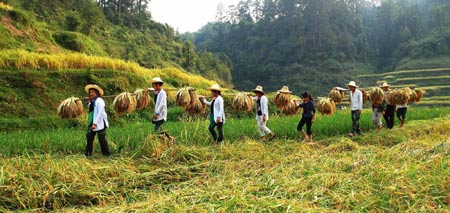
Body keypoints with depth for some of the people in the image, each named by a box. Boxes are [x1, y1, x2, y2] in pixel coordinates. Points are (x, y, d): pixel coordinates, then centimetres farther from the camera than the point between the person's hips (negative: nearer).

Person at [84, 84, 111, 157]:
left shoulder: (99, 101, -12)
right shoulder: (91, 102, 13)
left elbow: (100, 113, -18)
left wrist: (95, 124, -21)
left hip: (100, 124, -8)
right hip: (92, 123, 8)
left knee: (102, 139, -5)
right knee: (89, 137, 6)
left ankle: (106, 153, 7)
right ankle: (88, 153, 14)